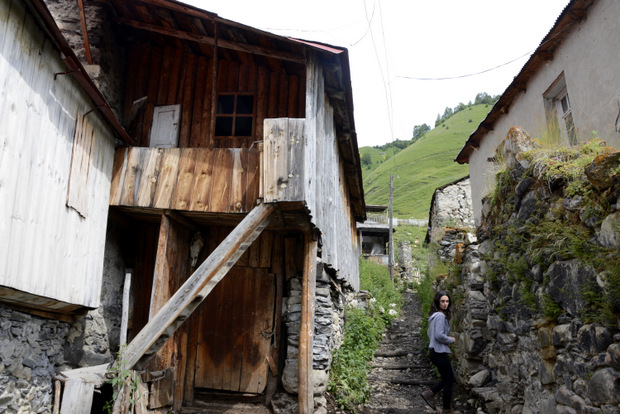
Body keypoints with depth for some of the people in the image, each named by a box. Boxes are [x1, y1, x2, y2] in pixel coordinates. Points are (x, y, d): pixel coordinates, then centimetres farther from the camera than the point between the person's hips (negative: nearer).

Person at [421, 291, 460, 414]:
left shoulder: (434, 315, 12)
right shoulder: (440, 316, -18)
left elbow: (429, 334, 20)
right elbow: (439, 335, -26)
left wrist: (447, 339, 12)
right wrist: (451, 340, -8)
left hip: (435, 351, 10)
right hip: (439, 352, -10)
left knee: (452, 378, 19)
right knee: (449, 381, 5)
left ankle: (429, 393, 15)